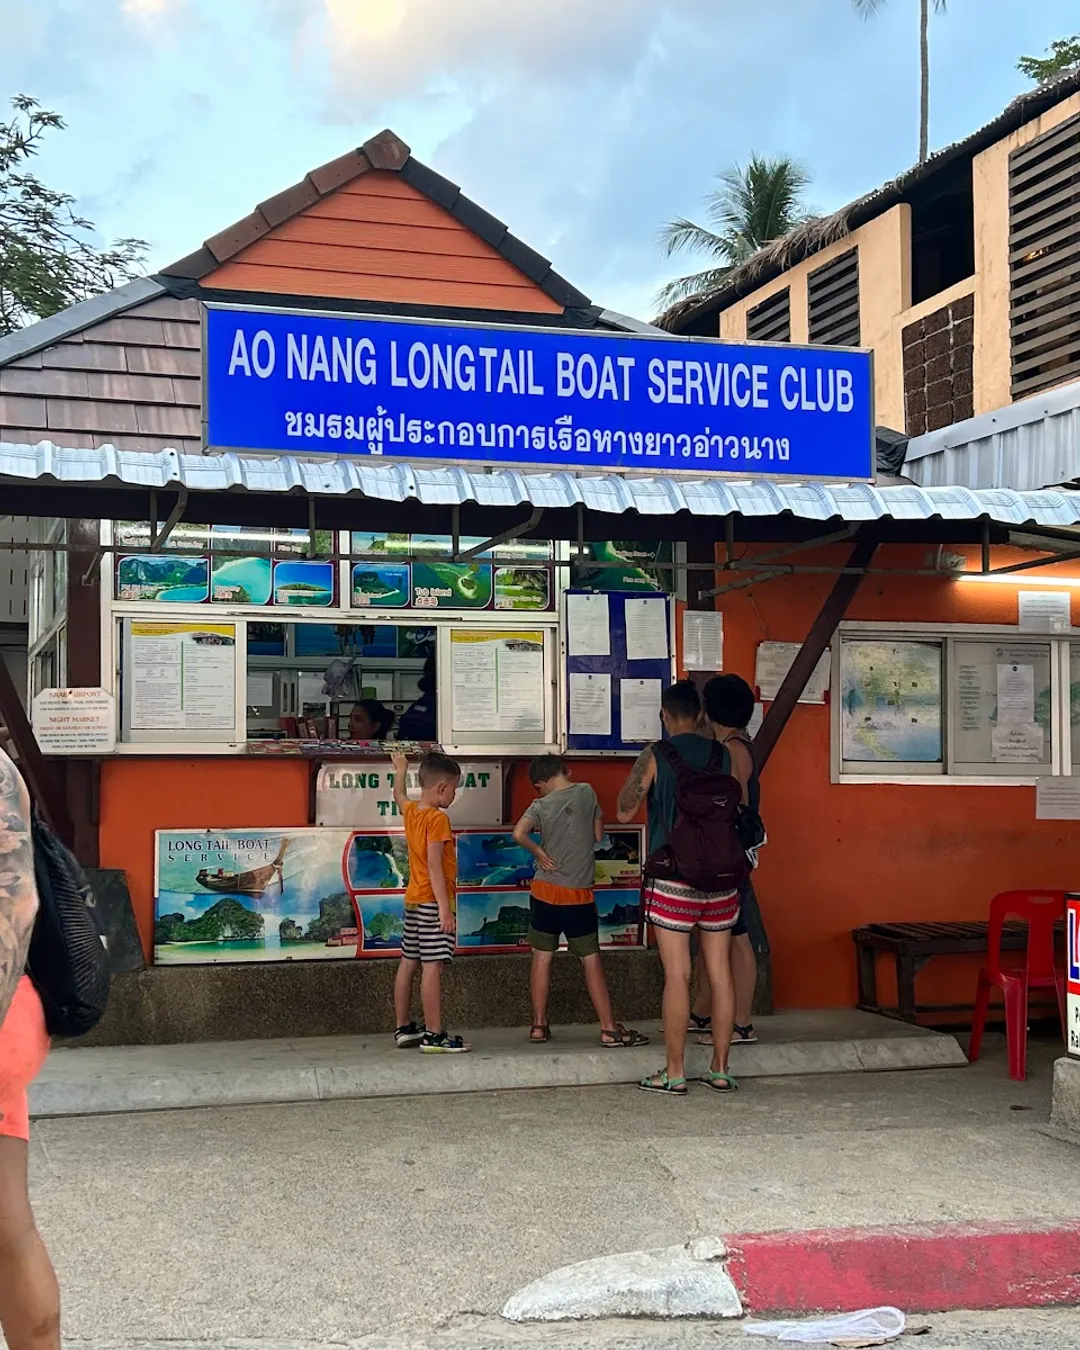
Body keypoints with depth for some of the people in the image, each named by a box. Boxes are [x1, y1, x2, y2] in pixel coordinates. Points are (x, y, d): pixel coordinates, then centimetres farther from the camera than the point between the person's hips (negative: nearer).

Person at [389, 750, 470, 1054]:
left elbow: (398, 796, 33)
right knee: (432, 966, -10)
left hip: (413, 900, 9)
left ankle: (404, 1028, 22)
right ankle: (434, 1036, -10)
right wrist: (445, 909, -23)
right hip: (432, 901, -9)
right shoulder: (438, 819, -15)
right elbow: (434, 865, -21)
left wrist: (401, 770, 52)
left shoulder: (410, 811, 8)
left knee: (408, 963, 13)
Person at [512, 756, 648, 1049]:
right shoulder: (587, 792, -4)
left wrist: (538, 852, -8)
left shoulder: (541, 806, -5)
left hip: (545, 890, 1)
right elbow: (598, 834, 3)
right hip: (579, 894, -1)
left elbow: (519, 833, -22)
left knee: (542, 957, 9)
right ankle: (609, 1029, 4)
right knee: (591, 960, 4)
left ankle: (539, 1026, 14)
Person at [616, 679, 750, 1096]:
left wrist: (636, 774, 14)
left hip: (674, 878, -4)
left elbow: (625, 811, 0)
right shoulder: (726, 755, 4)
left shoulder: (654, 756, -5)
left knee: (677, 975, -1)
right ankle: (720, 1069, 15)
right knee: (720, 972, 8)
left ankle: (674, 1073, 3)